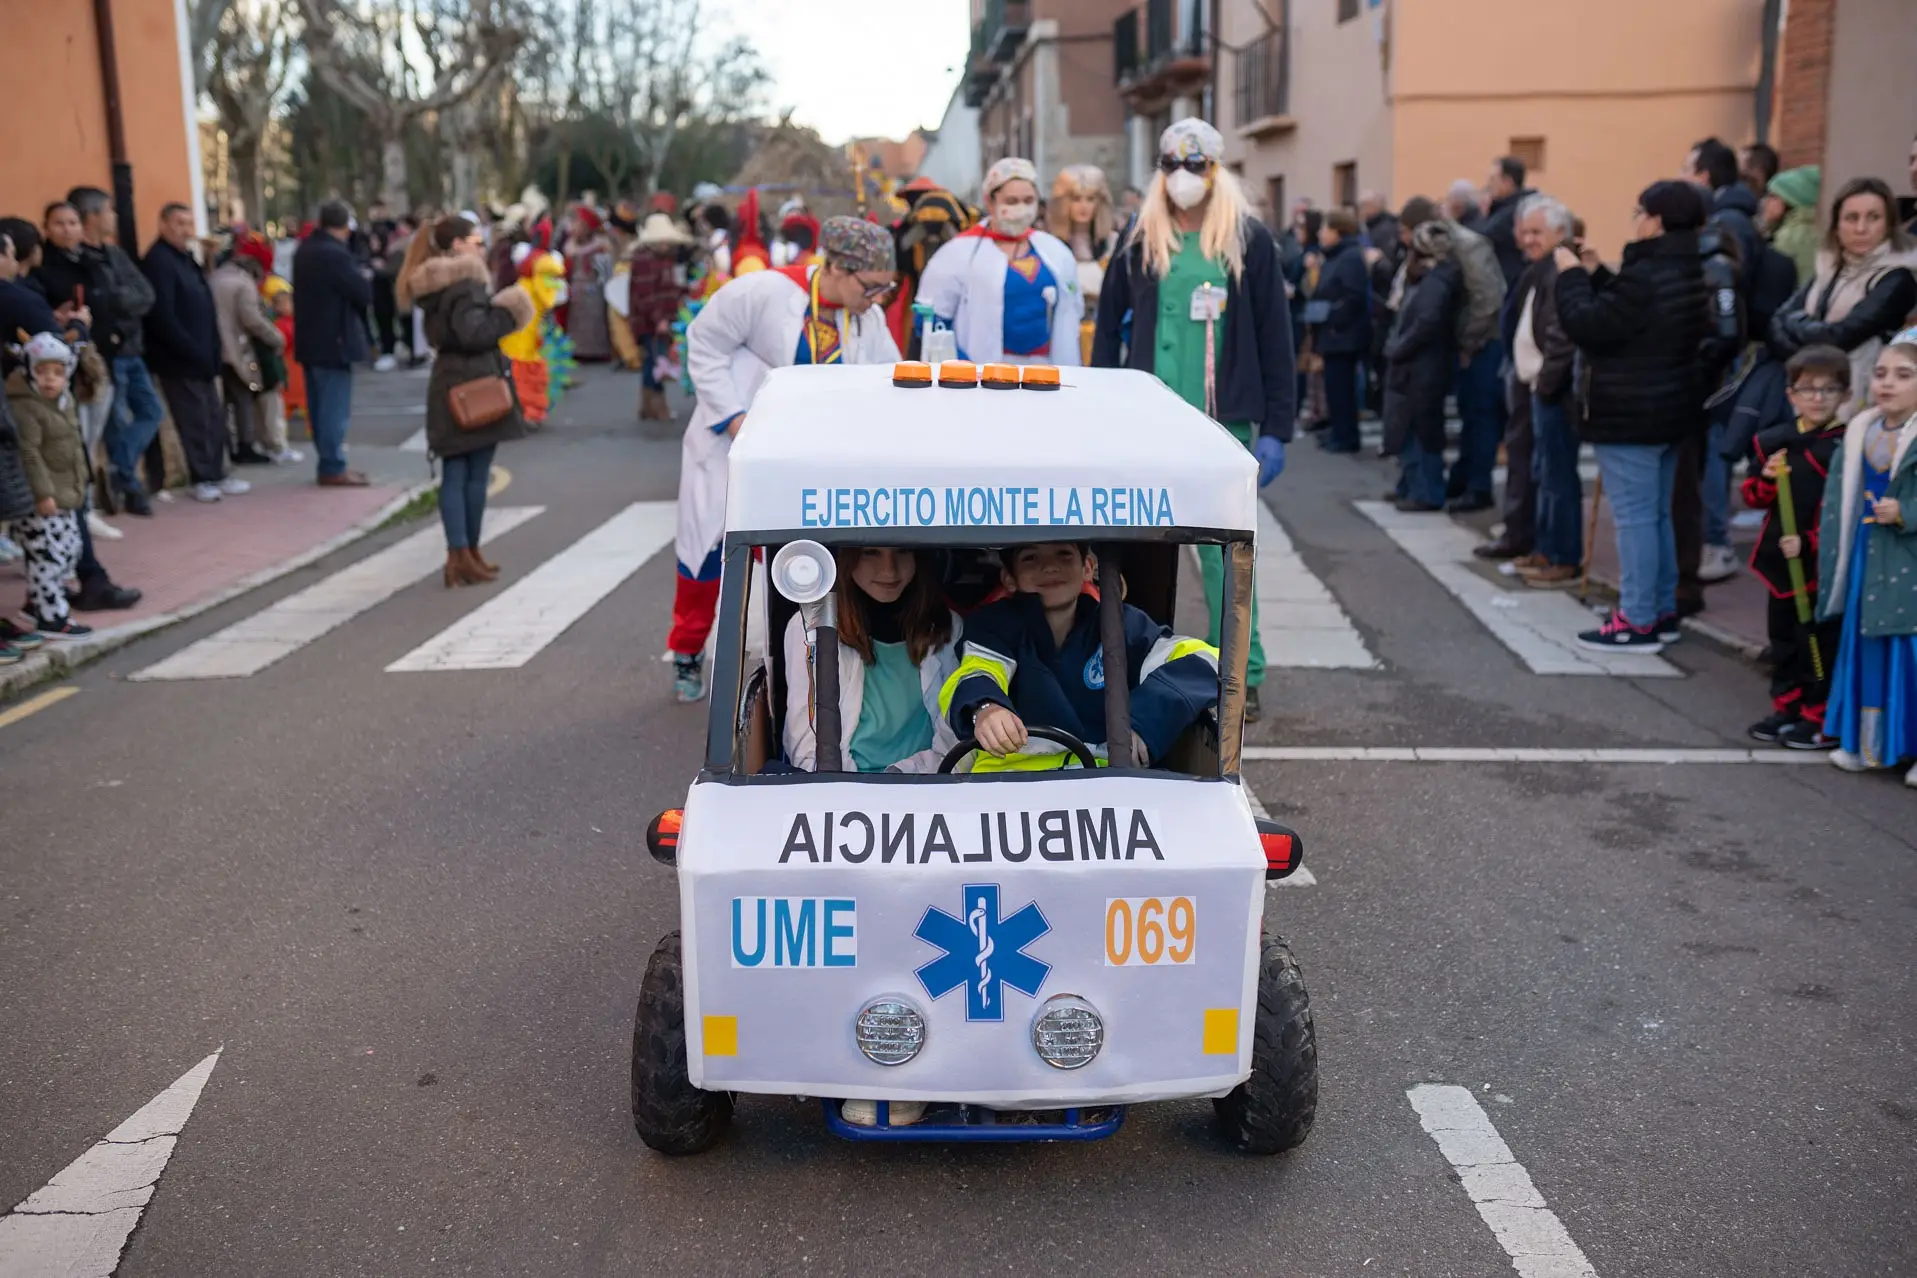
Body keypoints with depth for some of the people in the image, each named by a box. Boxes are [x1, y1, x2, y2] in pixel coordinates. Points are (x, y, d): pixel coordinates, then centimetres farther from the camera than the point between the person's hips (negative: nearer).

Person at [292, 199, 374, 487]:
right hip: (333, 341, -9)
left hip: (311, 339, 9)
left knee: (320, 407, 14)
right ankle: (333, 468, -1)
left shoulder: (305, 250, 10)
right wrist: (365, 278, 4)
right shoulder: (335, 254, -19)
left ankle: (329, 462, 21)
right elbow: (364, 293, -18)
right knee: (334, 408, -4)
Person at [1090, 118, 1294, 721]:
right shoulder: (1140, 242, 8)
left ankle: (1241, 676, 10)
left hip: (1224, 423, -2)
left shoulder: (1249, 242, 3)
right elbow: (1108, 333, 10)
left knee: (1226, 549, 2)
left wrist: (1276, 429, -3)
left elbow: (1274, 340, 3)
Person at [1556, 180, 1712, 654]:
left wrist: (1571, 275, -6)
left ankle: (1637, 622, -3)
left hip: (1631, 414, -10)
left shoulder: (1648, 276, -21)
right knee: (1656, 514, 16)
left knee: (1634, 516, -6)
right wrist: (1595, 275, 15)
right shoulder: (1688, 272, 12)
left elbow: (1589, 325, -19)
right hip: (1668, 409, 10)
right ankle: (1662, 611, 22)